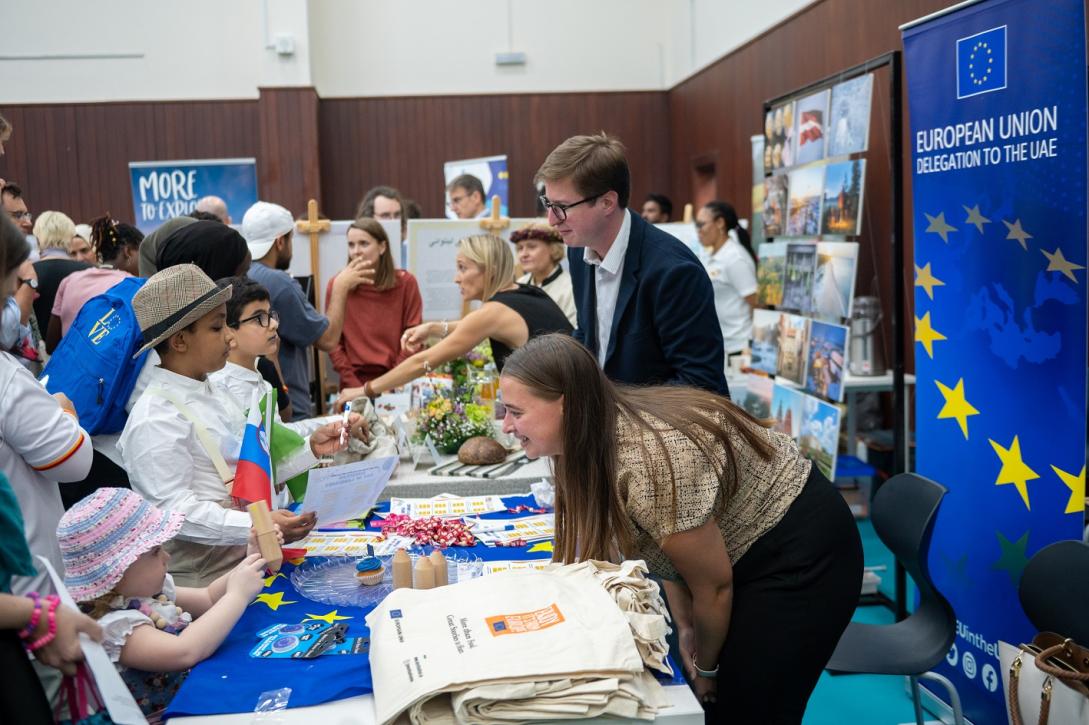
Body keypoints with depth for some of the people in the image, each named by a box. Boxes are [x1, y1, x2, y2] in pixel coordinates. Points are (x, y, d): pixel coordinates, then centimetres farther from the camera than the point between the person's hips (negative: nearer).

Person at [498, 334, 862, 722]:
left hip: (799, 556, -8)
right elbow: (668, 541, 5)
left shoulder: (646, 465, -34)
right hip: (749, 553, 9)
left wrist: (706, 666, -5)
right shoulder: (598, 441, -7)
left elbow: (714, 585, -22)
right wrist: (684, 628, 2)